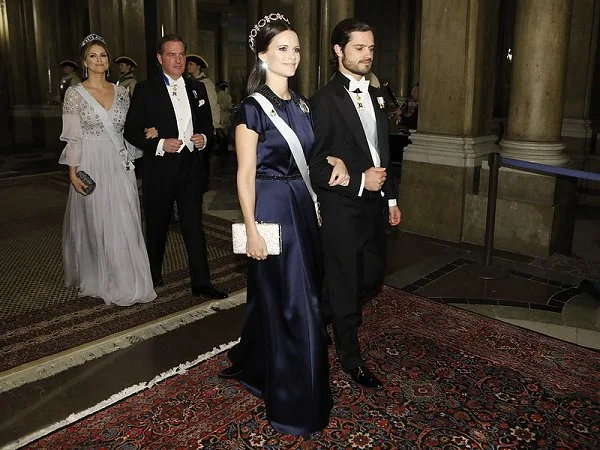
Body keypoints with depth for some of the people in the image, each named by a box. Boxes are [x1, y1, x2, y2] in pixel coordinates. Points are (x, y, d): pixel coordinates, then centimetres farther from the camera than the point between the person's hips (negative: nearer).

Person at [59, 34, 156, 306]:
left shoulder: (121, 92, 9)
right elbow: (72, 137, -4)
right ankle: (101, 281, 19)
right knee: (97, 225, 4)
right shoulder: (75, 94, -2)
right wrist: (73, 172, -10)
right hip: (92, 167, -3)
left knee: (125, 225, 4)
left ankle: (127, 281, 17)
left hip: (120, 167, 3)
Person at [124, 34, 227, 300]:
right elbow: (131, 131, -4)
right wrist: (159, 144, -17)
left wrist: (204, 138, -4)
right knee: (157, 226, 12)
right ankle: (153, 274, 34)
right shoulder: (145, 90, -1)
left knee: (194, 226, 0)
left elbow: (207, 125, 18)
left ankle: (201, 283, 4)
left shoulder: (197, 89, 11)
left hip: (191, 168, 2)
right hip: (159, 170, -2)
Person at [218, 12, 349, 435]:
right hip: (271, 209, -7)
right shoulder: (253, 108, -11)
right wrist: (251, 229, -16)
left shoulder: (301, 103, 10)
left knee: (276, 296, 18)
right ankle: (296, 403, 17)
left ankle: (254, 365, 41)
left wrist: (337, 160, 1)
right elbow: (246, 174, -13)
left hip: (303, 205, 7)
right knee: (295, 304, -1)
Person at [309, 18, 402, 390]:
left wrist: (391, 198, 15)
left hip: (374, 205, 8)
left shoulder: (376, 95, 10)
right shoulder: (325, 101, -14)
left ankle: (327, 313, 45)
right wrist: (358, 180, -21)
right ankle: (352, 359, 25)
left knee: (373, 276, 19)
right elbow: (314, 164, -16)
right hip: (342, 209, -8)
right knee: (346, 285, 6)